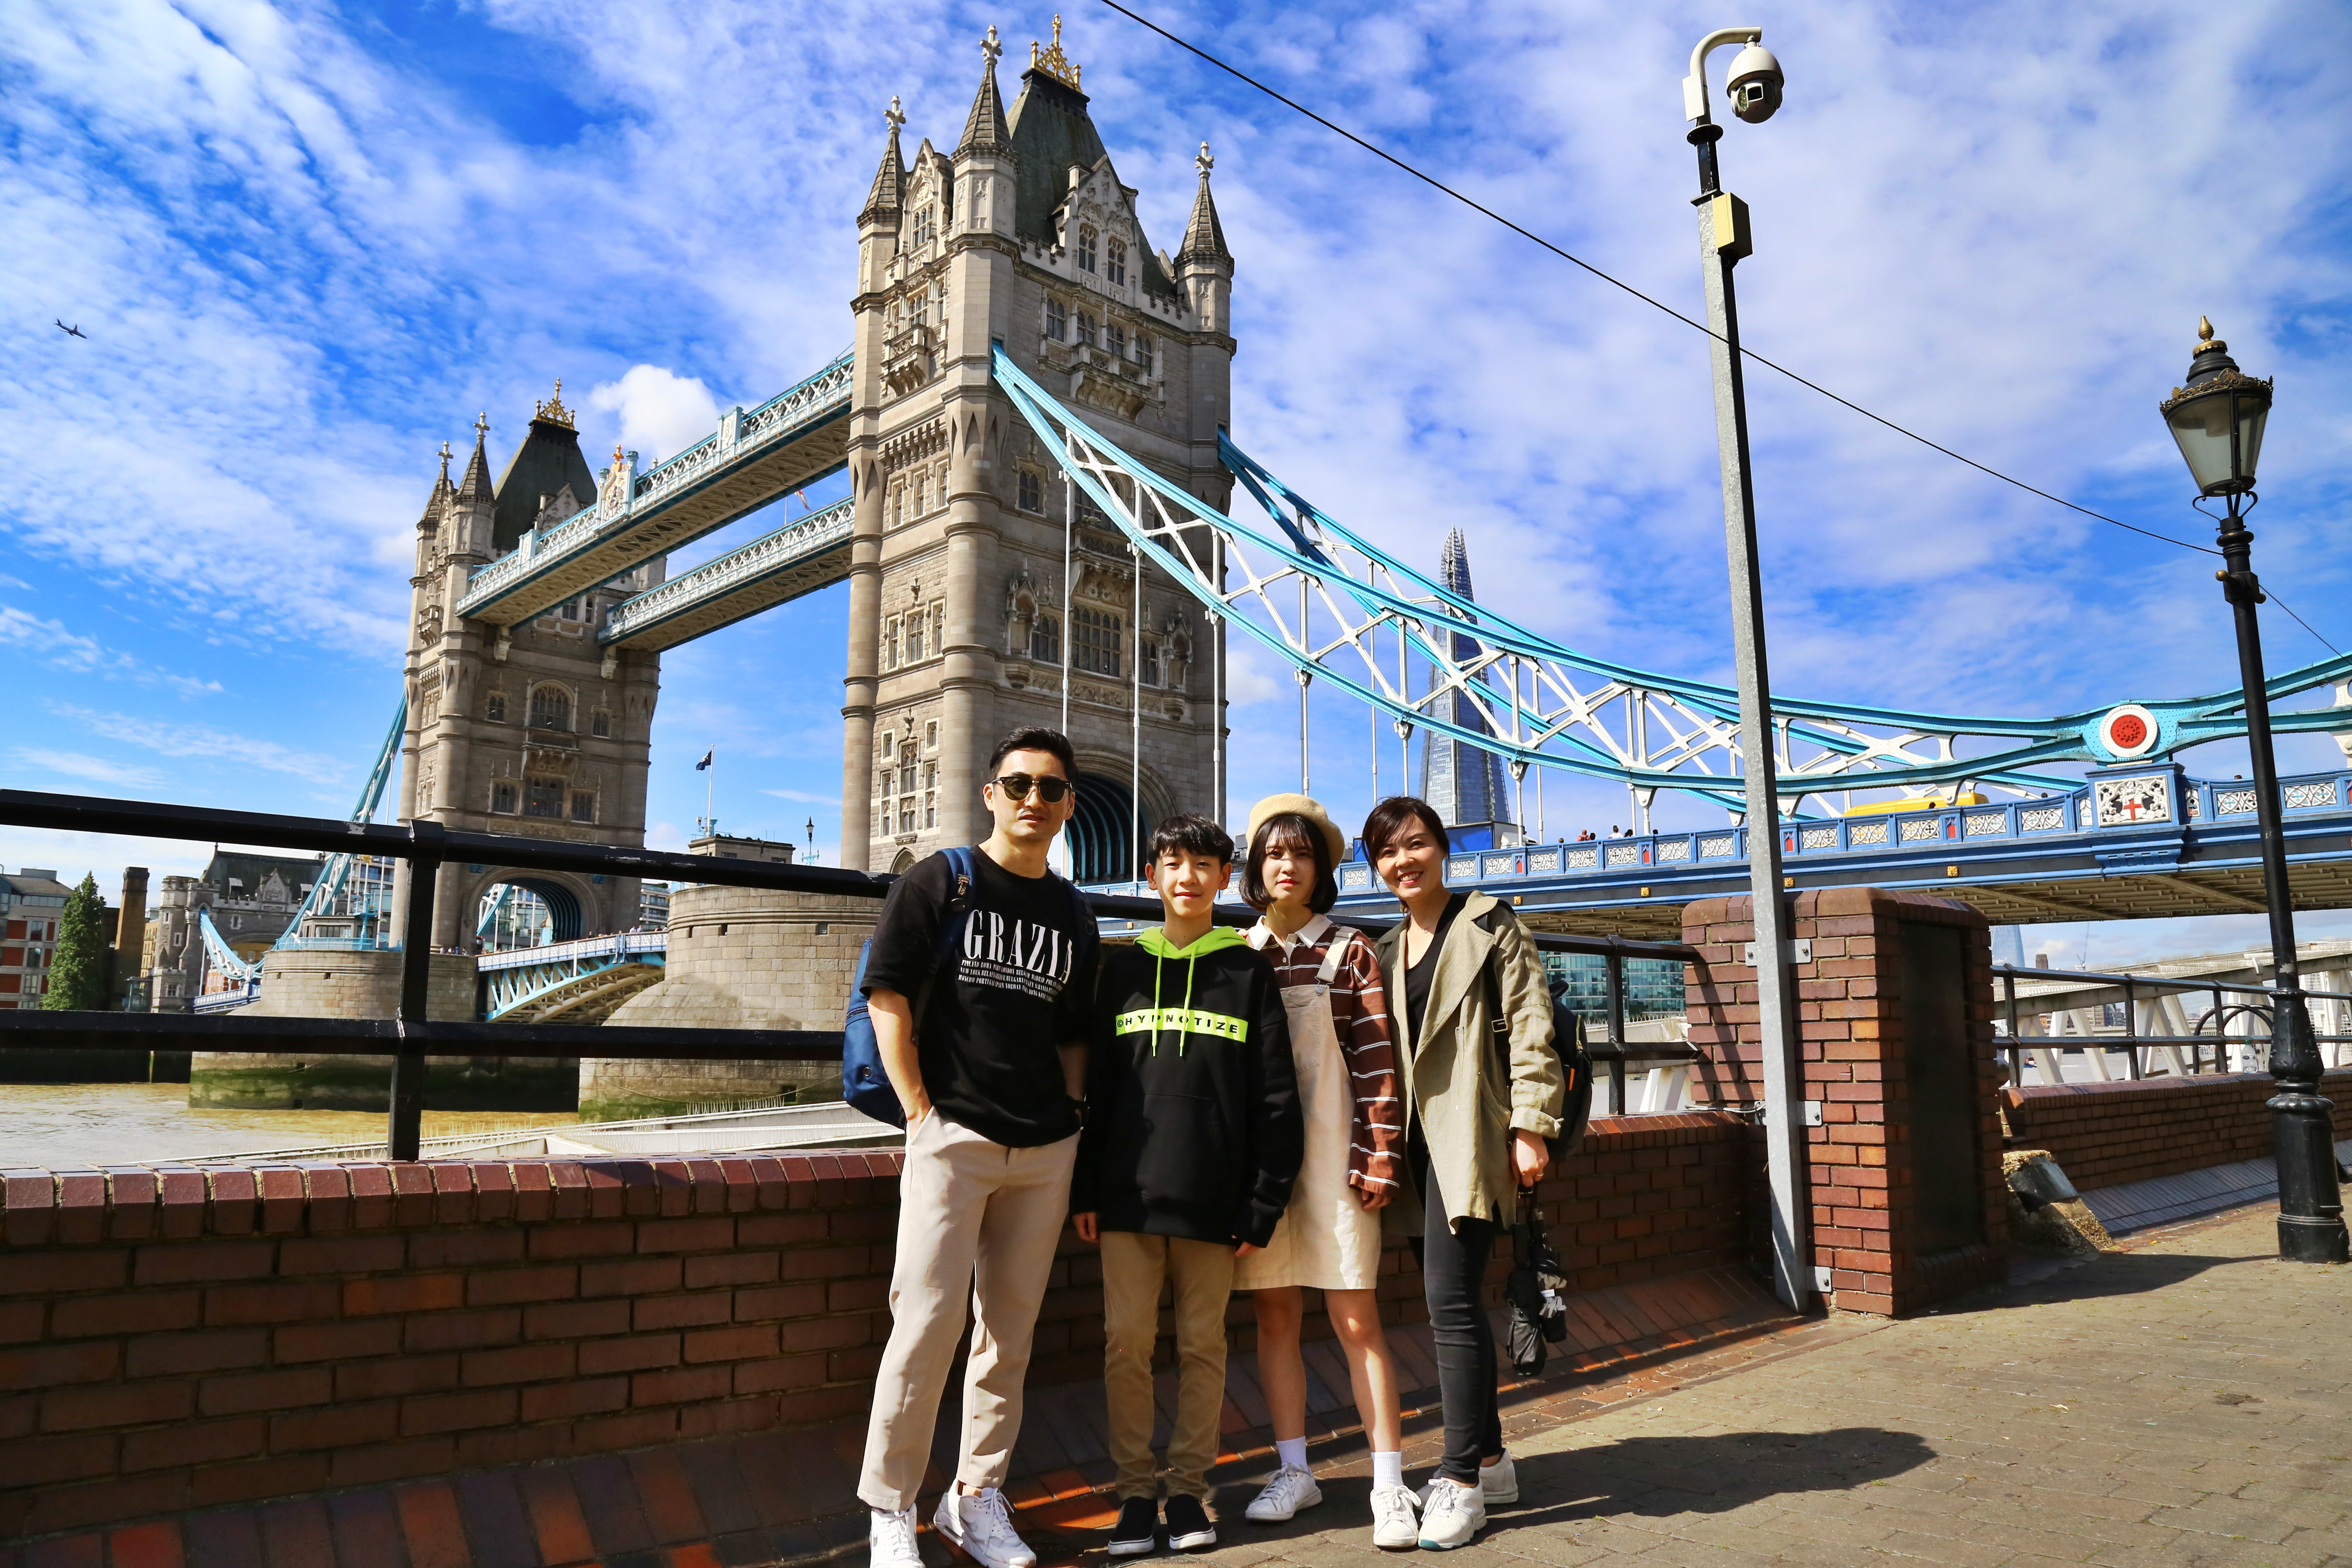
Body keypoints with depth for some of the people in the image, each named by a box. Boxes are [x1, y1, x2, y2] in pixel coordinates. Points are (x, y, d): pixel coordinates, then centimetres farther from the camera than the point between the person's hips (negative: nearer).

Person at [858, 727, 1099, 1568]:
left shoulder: (1073, 914, 13)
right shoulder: (937, 884, 0)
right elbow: (888, 1003, -5)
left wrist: (1070, 1116, 5)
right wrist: (922, 1115, -10)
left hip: (1045, 1150, 5)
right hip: (952, 1138, -4)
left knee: (1010, 1333, 11)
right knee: (928, 1324, -5)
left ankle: (977, 1497, 26)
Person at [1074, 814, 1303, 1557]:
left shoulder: (1249, 972, 3)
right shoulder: (1123, 968, 9)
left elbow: (1276, 1098, 0)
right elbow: (1095, 1084, 9)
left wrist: (1263, 1204, -4)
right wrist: (1085, 1189, 4)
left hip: (1213, 1197, -1)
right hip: (1129, 1191, 2)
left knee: (1202, 1345, 7)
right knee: (1127, 1343, 3)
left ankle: (1190, 1489, 22)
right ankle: (1136, 1490, 17)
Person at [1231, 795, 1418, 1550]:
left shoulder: (1348, 951, 1)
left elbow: (1377, 1062, -4)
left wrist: (1378, 1160, -10)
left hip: (1330, 1151, -3)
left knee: (1356, 1319, -1)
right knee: (1274, 1315, 9)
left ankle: (1389, 1486, 7)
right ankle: (1294, 1472, 22)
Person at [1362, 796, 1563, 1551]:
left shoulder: (1488, 925, -2)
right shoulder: (1388, 950, 17)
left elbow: (1530, 1028, -7)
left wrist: (1530, 1127, -12)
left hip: (1470, 1133, -6)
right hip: (1418, 1139, 7)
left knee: (1451, 1299, -10)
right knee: (1453, 1299, 11)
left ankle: (1461, 1482, 0)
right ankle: (1488, 1458, 25)